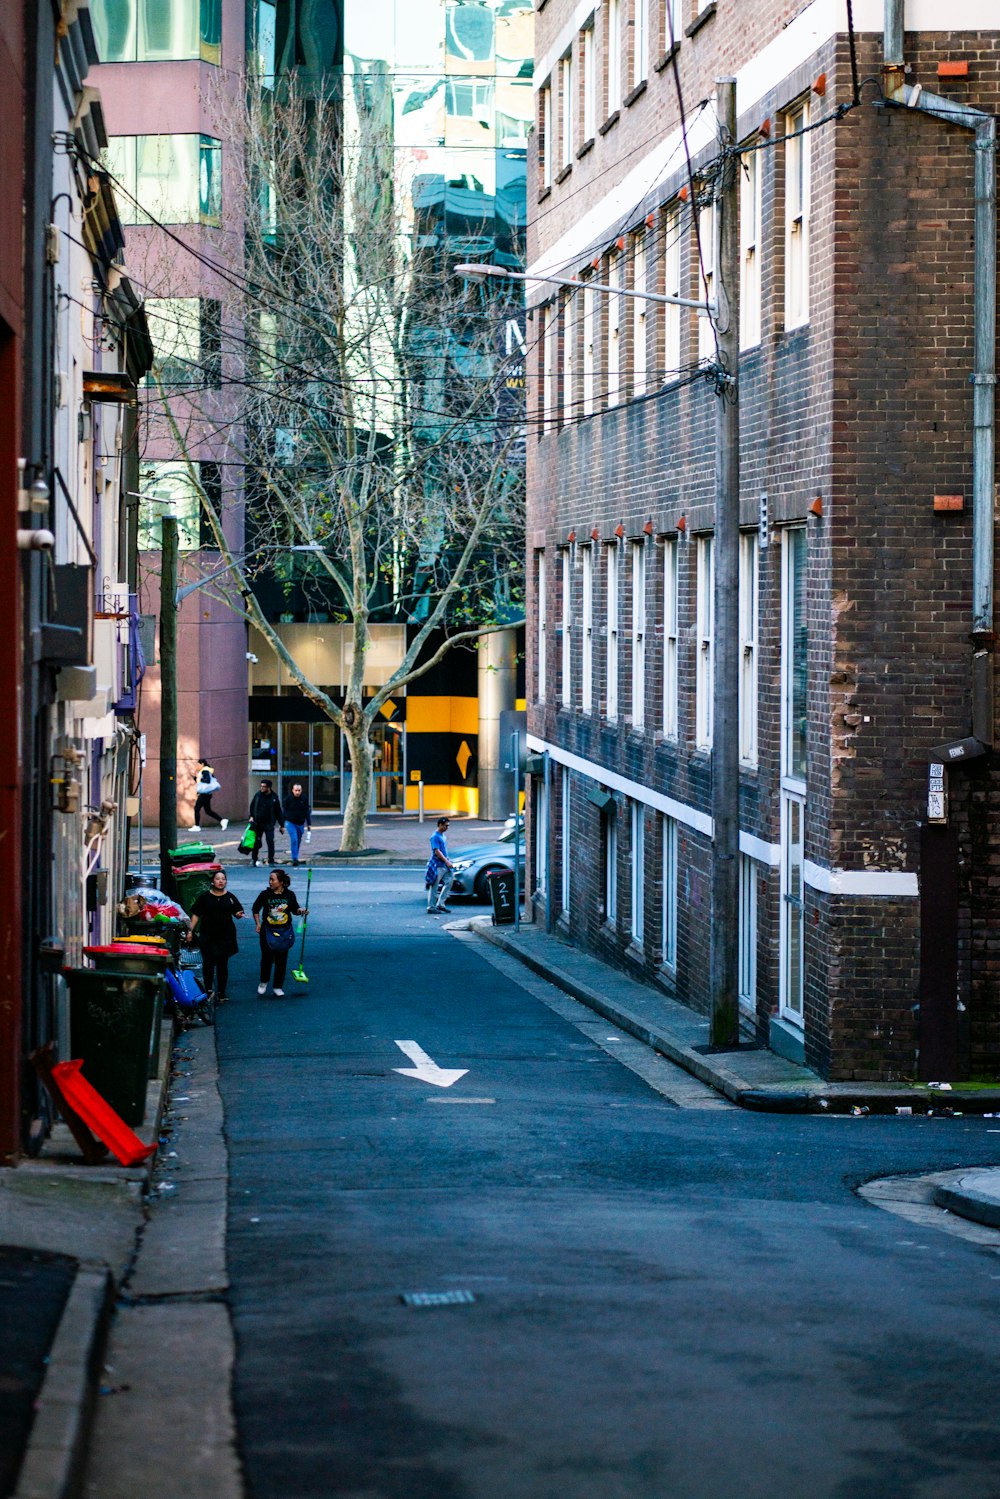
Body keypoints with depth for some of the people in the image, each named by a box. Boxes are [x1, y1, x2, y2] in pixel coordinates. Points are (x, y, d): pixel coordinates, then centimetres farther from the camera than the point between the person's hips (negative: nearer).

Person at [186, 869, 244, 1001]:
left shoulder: (230, 897, 7)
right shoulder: (205, 896, 3)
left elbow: (237, 913, 9)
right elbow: (196, 915, 5)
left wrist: (239, 914, -14)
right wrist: (191, 930, -2)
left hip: (225, 936, 1)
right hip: (207, 936, -1)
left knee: (222, 965, 5)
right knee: (208, 964, -3)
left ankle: (222, 993, 11)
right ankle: (208, 991, 6)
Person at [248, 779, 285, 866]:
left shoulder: (274, 798, -2)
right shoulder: (258, 795, 2)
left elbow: (279, 813, 3)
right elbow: (252, 806, 14)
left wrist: (282, 825, 4)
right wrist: (251, 816, 0)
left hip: (269, 825, -2)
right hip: (257, 824, 2)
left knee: (270, 842, -7)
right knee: (256, 843, 7)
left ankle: (271, 861, 0)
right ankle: (254, 860, 21)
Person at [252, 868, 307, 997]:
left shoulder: (289, 895, -5)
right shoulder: (265, 895, -7)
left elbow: (294, 909, 9)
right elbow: (256, 909, 6)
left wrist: (301, 911, -11)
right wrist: (258, 923, -1)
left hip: (284, 932, 1)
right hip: (268, 931, -1)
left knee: (281, 960, 5)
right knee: (267, 958, 2)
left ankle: (278, 987, 16)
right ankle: (264, 982, 26)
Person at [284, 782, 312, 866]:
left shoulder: (305, 799, 1)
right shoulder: (288, 799, -5)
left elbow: (307, 812, 7)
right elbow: (284, 812, 0)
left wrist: (309, 824, 5)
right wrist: (282, 824, -1)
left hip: (300, 823, 3)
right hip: (290, 823, -3)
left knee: (298, 841, 11)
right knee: (294, 840, -16)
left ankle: (295, 858, 25)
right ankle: (294, 858, -16)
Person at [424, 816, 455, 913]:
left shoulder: (443, 835, 14)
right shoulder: (435, 837, -14)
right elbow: (437, 851, -20)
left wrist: (448, 861, 20)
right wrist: (446, 861, -23)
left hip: (445, 865, 9)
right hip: (437, 865, -9)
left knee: (449, 882, 6)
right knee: (434, 886, -4)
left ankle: (440, 904, 10)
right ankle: (431, 907, 0)